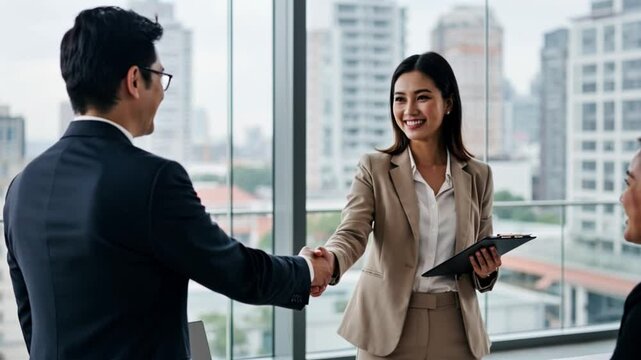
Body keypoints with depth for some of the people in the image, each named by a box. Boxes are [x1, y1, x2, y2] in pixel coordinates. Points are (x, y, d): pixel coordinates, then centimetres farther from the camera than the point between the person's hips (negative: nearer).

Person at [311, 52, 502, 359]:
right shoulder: (374, 169, -3)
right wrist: (330, 262, -37)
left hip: (454, 332, 2)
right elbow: (351, 233, -16)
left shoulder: (478, 176, 4)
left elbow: (483, 259, 11)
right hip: (388, 329, -2)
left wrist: (487, 271, -12)